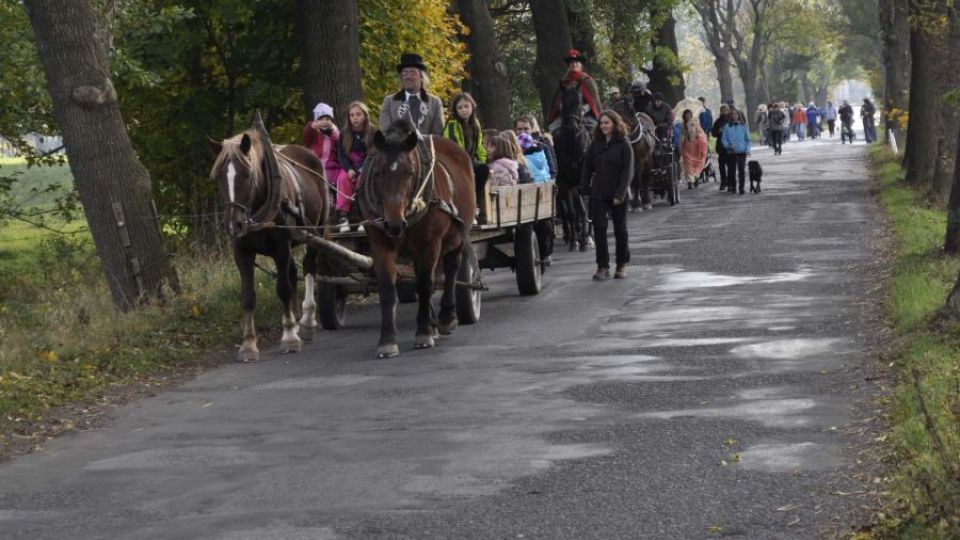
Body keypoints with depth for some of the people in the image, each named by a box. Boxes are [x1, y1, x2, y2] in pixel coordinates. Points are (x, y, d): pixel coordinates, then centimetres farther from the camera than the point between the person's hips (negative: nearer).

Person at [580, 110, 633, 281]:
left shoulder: (623, 145, -5)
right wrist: (584, 190, 2)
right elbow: (587, 168, 11)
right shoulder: (596, 144, 7)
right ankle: (603, 266, -6)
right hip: (598, 194, 3)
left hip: (618, 195, -3)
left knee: (620, 230, 9)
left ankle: (621, 265, 20)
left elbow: (628, 171, -9)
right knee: (599, 228, -7)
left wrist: (620, 194, -16)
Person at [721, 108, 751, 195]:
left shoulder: (744, 126, 5)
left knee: (741, 171, -8)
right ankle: (733, 187, 16)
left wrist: (747, 150, -4)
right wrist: (727, 145, -14)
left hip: (741, 152, -1)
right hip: (731, 152, 1)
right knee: (731, 171, 4)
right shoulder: (727, 127, 5)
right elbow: (723, 139, 6)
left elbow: (748, 139, 8)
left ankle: (741, 188, -4)